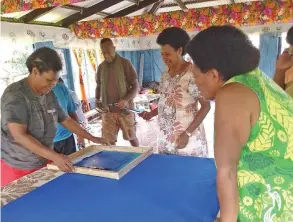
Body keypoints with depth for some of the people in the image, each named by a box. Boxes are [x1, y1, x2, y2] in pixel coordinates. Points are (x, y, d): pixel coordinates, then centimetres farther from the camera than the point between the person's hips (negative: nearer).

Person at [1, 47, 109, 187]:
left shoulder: (49, 95, 2)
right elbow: (19, 135, -27)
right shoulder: (14, 95, -19)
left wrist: (91, 138, 8)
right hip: (18, 168, -6)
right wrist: (54, 156, -33)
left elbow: (66, 120, 12)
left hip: (45, 163, 6)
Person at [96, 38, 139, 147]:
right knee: (109, 140, 4)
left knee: (131, 137, 9)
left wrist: (126, 100, -23)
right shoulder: (101, 67, 8)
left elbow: (135, 86, -7)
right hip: (107, 110, 3)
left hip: (125, 109, -3)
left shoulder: (125, 63, -6)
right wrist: (97, 99, -1)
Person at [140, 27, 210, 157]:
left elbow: (206, 106, -13)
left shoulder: (193, 74, -14)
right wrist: (151, 113, 3)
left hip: (188, 139, -6)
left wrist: (187, 133, -18)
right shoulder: (165, 75, 8)